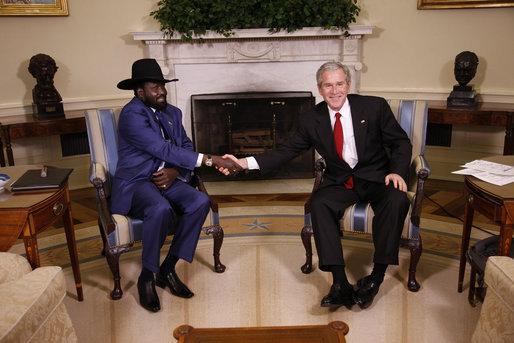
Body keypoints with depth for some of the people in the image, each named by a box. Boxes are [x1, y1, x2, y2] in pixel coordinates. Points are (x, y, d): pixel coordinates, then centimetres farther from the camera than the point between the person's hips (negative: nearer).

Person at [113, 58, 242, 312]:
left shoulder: (172, 113, 12)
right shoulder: (131, 115, -14)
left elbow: (185, 147, 12)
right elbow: (164, 149, -24)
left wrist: (175, 171, -12)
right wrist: (210, 160, -28)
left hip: (167, 180, 7)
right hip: (135, 183, -6)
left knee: (200, 201, -22)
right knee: (161, 209, -37)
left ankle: (167, 269, -8)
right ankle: (147, 277, -13)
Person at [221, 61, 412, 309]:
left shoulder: (374, 107, -3)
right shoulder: (311, 120, 1)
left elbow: (401, 143, 3)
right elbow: (286, 151, 2)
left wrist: (397, 171, -17)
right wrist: (244, 163, -10)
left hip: (376, 177, -1)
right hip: (339, 182, 1)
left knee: (397, 200, -32)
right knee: (318, 203, -30)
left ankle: (376, 277, -19)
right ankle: (341, 285, -27)